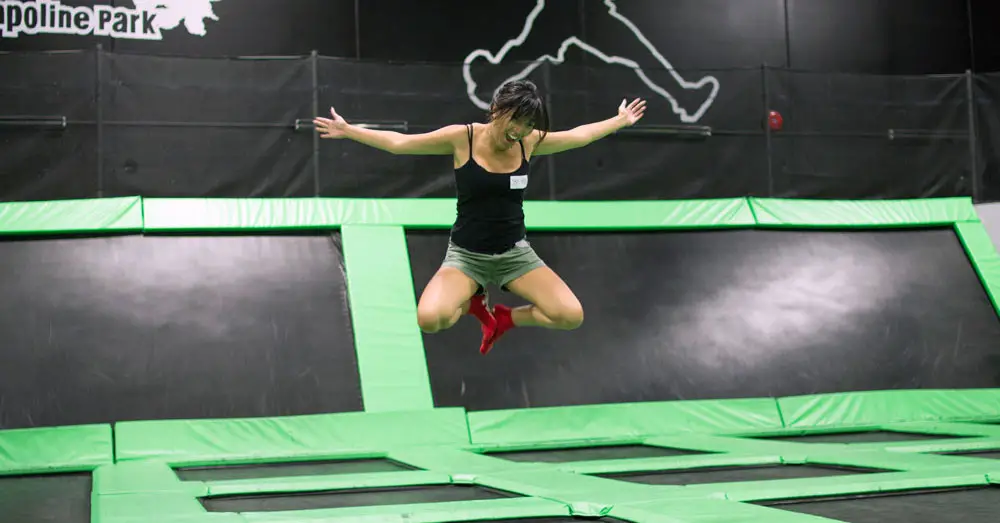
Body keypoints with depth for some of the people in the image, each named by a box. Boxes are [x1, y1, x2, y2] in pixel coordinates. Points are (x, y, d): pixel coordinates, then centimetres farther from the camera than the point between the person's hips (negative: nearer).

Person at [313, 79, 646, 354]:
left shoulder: (529, 142, -3)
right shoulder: (462, 137, -13)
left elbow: (580, 135, 14)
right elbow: (399, 143, -5)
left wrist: (620, 121, 21)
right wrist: (347, 131, -5)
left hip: (515, 252, 3)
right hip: (466, 254, -3)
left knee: (572, 316, -15)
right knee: (430, 320, -30)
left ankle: (504, 317, 14)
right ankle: (473, 303, 8)